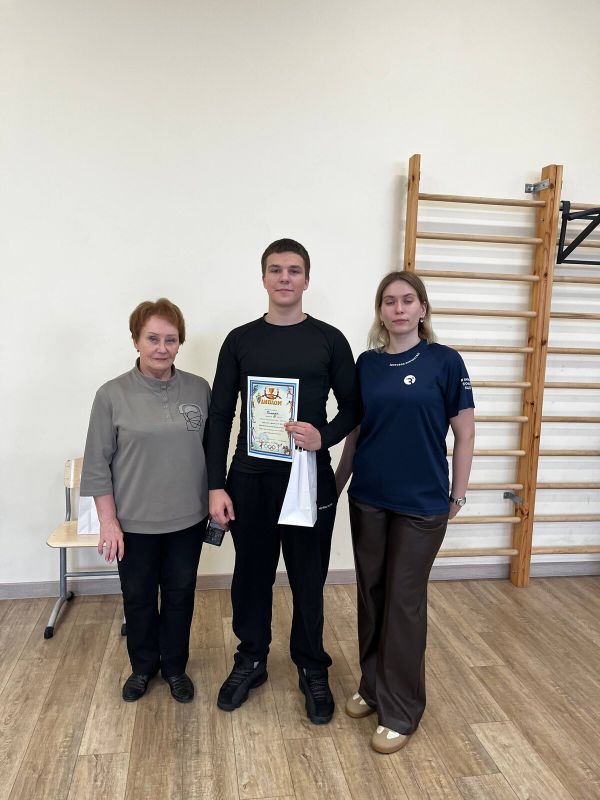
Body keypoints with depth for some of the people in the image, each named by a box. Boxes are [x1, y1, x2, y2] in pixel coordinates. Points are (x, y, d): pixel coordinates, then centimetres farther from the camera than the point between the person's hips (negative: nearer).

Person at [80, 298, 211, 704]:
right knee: (139, 597, 16)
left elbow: (213, 449, 4)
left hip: (188, 519, 2)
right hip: (135, 522, -1)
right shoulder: (112, 394, -9)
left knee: (180, 594, 16)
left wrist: (215, 501, 5)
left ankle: (175, 666, 38)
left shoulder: (200, 389, -4)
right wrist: (108, 520, -8)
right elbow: (98, 464, -6)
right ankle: (143, 666, 40)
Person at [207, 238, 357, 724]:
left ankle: (313, 670, 32)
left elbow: (352, 407, 4)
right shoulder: (241, 340, 3)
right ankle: (251, 661, 36)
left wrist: (324, 436, -17)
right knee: (252, 575, 14)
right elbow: (220, 417, 2)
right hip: (249, 481, 1)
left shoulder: (329, 340, 0)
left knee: (308, 581, 11)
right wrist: (216, 486, -3)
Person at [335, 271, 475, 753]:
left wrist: (458, 496, -3)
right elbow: (355, 432, 10)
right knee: (371, 593, 14)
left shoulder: (445, 361, -7)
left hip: (421, 504, -4)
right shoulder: (366, 364, 3)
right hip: (368, 500, 4)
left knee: (405, 600, 4)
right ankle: (372, 686, 34)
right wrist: (336, 485, 12)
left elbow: (464, 433, -4)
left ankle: (401, 712, 20)